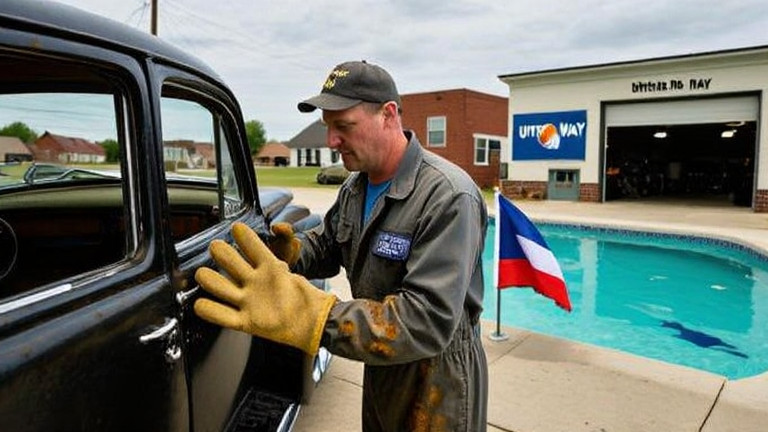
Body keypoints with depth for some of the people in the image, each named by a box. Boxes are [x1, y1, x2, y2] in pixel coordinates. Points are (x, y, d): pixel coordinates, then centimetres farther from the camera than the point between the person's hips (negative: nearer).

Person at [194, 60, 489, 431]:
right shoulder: (355, 187, 0)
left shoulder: (448, 197, -28)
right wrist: (291, 252, -12)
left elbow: (429, 321, -35)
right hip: (381, 366, 7)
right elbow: (327, 247, 12)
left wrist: (314, 318, -46)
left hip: (436, 383, -7)